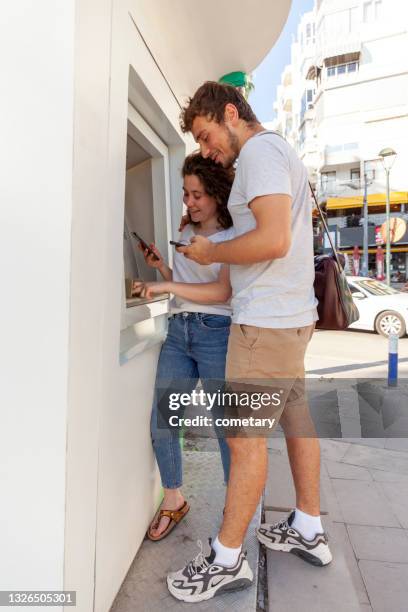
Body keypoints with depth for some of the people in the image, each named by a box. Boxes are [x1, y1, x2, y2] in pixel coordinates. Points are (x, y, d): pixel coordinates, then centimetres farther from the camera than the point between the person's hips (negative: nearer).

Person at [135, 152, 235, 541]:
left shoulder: (233, 237, -2)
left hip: (216, 333, -6)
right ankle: (173, 501, 24)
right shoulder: (186, 232, 17)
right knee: (160, 420, 4)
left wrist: (166, 286, -18)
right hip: (178, 331, 6)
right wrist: (161, 267, 5)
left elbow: (222, 292, -14)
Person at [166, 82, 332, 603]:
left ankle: (227, 559, 14)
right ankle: (309, 531, 32)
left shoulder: (260, 150, -9)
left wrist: (210, 253, -9)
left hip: (266, 320, -10)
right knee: (297, 420, 16)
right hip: (293, 313, 10)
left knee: (245, 436, -2)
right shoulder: (279, 153, 22)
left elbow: (273, 240, -24)